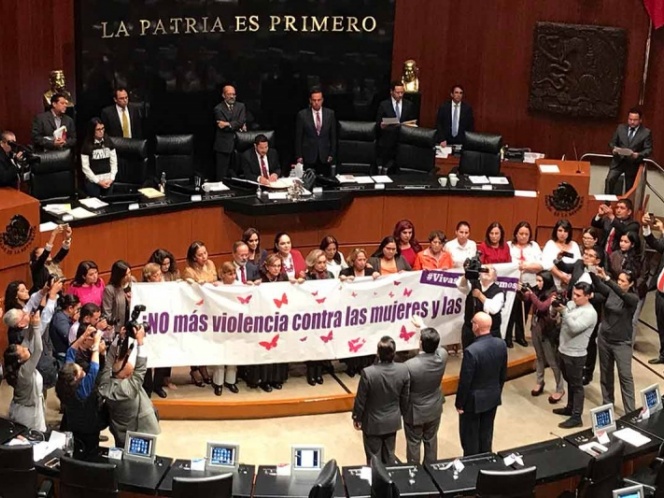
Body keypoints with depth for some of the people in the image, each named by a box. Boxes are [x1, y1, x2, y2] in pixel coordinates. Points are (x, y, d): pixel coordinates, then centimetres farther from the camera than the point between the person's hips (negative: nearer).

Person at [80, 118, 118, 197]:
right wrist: (98, 181, -9)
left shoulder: (109, 142, 6)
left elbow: (114, 162, 7)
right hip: (92, 181, -3)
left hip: (108, 181, 3)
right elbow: (85, 167, -6)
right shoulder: (87, 145, -4)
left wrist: (111, 179, -4)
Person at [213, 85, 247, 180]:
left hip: (238, 144, 3)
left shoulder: (241, 106, 12)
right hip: (224, 144, -3)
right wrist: (237, 127, -4)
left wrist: (228, 124, -12)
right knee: (222, 174, -4)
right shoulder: (218, 109, -1)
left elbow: (242, 122, -3)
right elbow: (224, 127, -11)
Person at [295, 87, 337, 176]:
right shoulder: (302, 115, -2)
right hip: (309, 157, -1)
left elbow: (333, 136, 8)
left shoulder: (330, 113, 3)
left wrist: (332, 154, 4)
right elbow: (298, 137, 1)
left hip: (325, 156, 2)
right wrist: (299, 156, -1)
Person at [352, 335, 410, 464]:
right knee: (389, 456, 22)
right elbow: (405, 398, -3)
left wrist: (356, 417, 2)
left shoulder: (368, 373, -29)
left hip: (373, 423, -3)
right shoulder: (403, 370, -18)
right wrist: (402, 413, 16)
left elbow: (360, 400, -16)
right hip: (393, 421, 3)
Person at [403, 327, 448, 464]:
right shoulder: (442, 356, -22)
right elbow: (435, 346, 4)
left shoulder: (409, 366, -34)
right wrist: (423, 328, 16)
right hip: (434, 409, 4)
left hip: (414, 412, -4)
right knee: (431, 440, 25)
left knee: (413, 443, 18)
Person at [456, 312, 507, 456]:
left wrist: (459, 403, -7)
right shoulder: (501, 344, -10)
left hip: (474, 400, -6)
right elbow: (503, 373, 4)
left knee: (470, 436, 12)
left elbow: (465, 381, -21)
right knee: (486, 433, 21)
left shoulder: (471, 351, -30)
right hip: (493, 397, 6)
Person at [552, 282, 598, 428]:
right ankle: (570, 408, 37)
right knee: (570, 382, 22)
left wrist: (563, 311, -37)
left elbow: (575, 328, -32)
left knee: (576, 386, 1)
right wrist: (555, 308, -13)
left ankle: (576, 417, 6)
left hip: (575, 355, -8)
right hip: (563, 350, 8)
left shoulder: (589, 313, -19)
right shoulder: (571, 304, 5)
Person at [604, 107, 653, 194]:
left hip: (633, 164, -1)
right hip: (618, 161, 1)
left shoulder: (646, 132, -3)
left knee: (629, 189, 6)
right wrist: (613, 149, -15)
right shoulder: (620, 128, 6)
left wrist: (638, 155, -25)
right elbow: (612, 142, 9)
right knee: (609, 179, -21)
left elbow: (648, 150, -6)